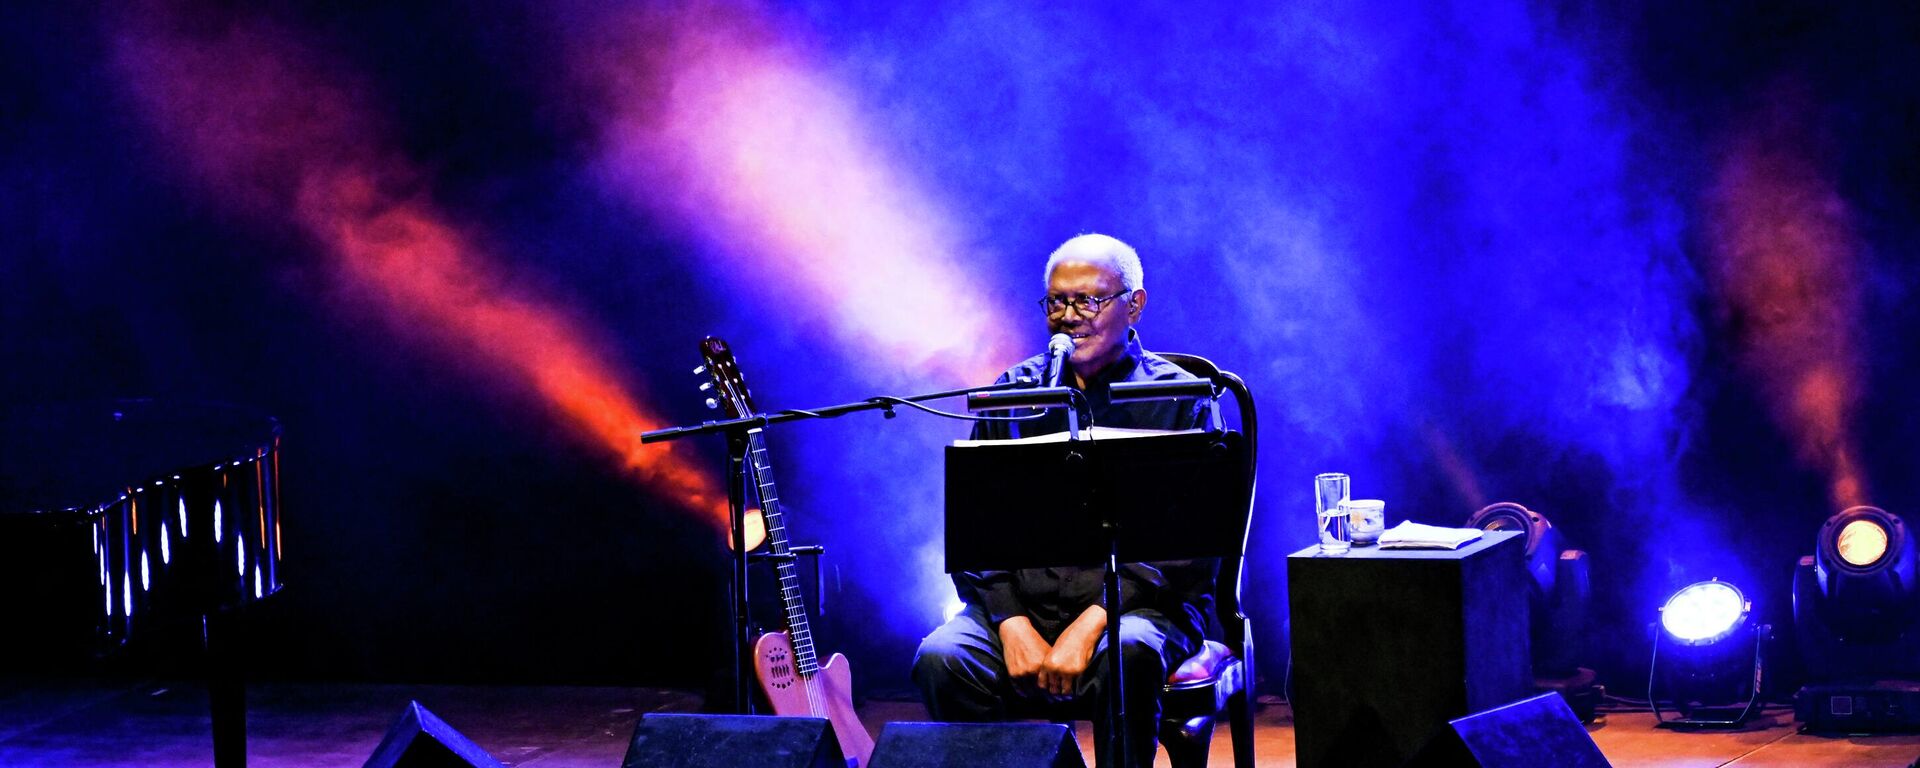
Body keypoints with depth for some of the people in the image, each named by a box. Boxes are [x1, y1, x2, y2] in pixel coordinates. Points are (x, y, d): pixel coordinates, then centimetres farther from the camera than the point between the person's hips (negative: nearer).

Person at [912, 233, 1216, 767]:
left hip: (1139, 603, -3)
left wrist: (1093, 622, -19)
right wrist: (1012, 623, -12)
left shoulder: (1179, 401, 3)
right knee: (941, 660, -27)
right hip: (1023, 599, 3)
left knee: (1125, 655, -37)